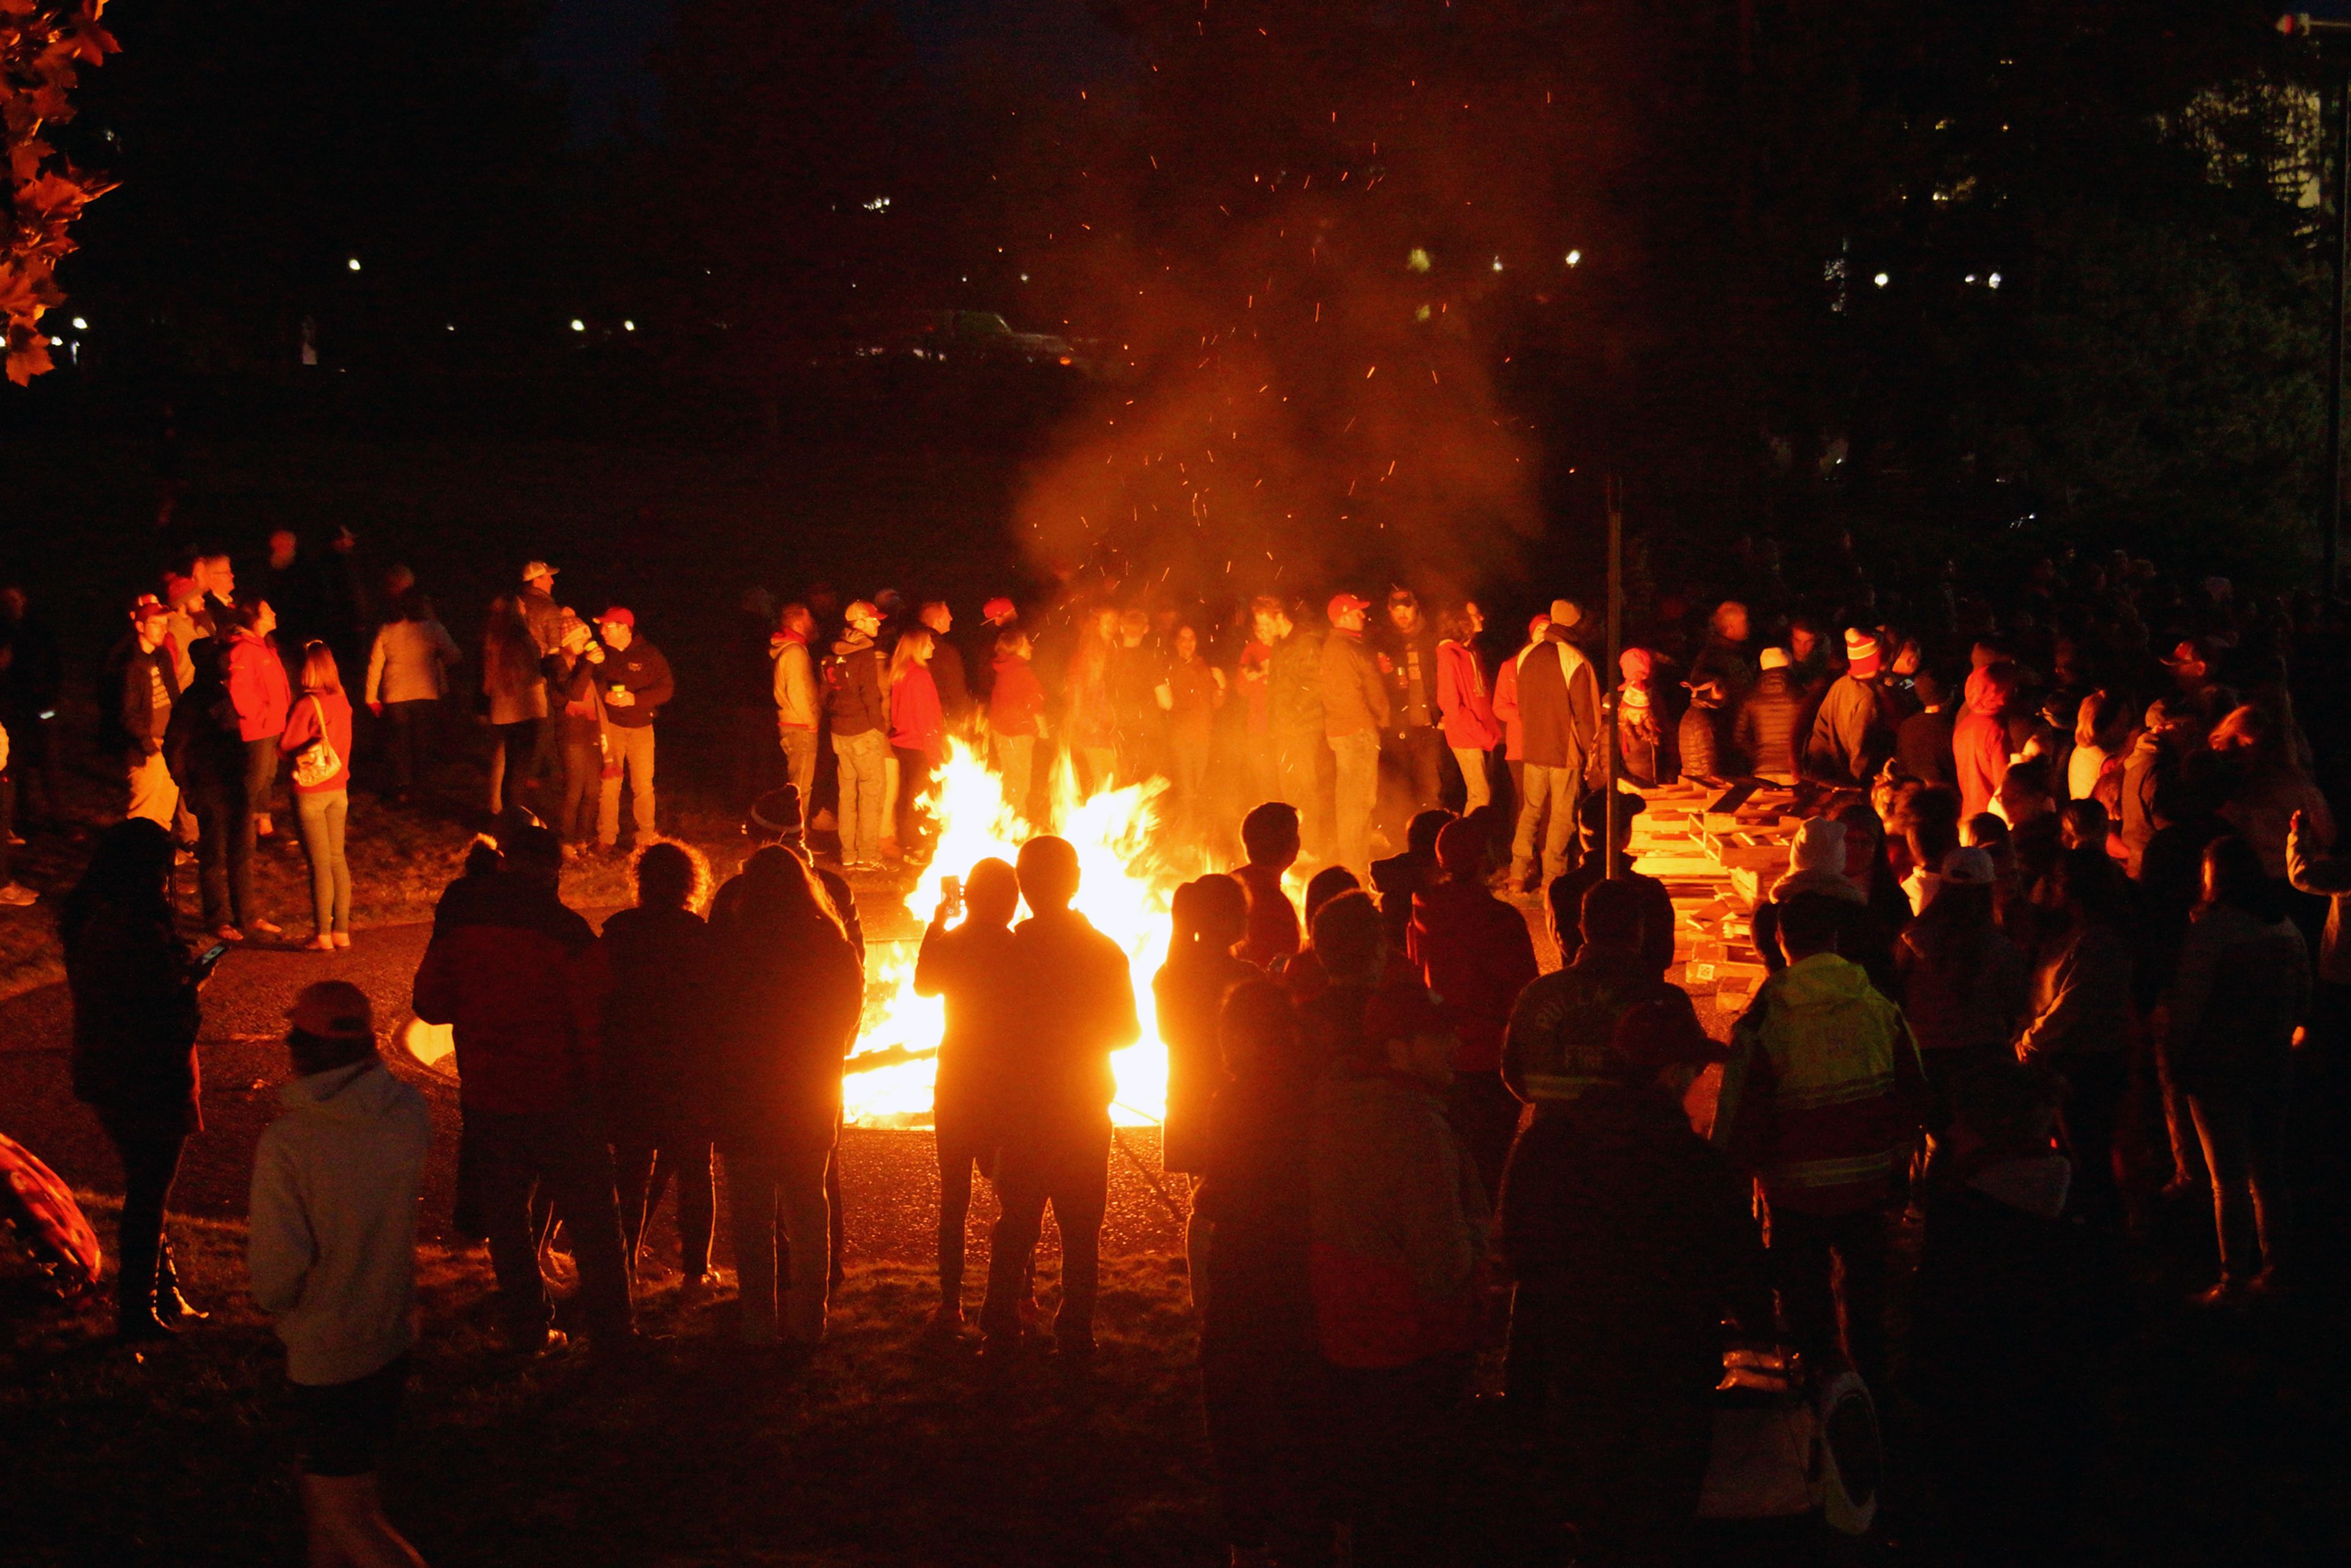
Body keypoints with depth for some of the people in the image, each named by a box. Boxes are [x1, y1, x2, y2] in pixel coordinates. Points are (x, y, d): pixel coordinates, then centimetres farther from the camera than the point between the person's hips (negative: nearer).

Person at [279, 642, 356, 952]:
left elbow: (286, 747, -12)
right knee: (337, 859, 12)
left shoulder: (307, 706, -18)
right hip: (339, 789, 6)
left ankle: (323, 934, 3)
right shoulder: (342, 702, 0)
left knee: (320, 863, -1)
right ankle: (341, 930, 14)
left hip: (311, 793, -6)